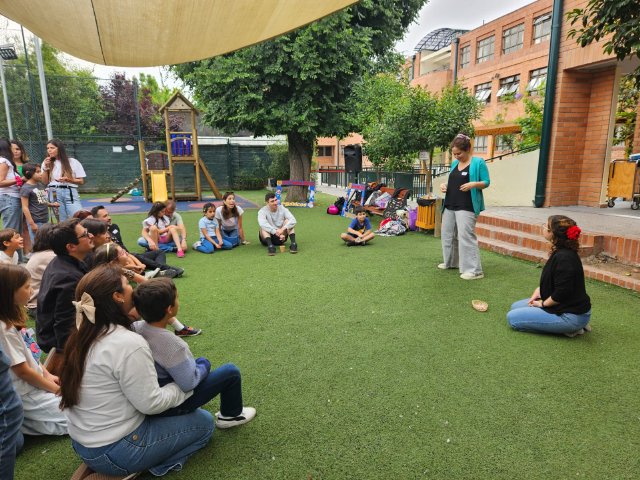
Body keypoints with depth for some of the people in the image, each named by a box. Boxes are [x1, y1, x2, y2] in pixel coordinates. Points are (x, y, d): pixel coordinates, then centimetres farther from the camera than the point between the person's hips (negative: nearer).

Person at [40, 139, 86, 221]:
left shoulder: (73, 162, 6)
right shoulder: (47, 163, 15)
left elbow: (81, 181, 3)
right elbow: (45, 181, 8)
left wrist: (68, 179, -13)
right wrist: (46, 167, -1)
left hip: (70, 193, -2)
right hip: (54, 194, 2)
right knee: (62, 222, 0)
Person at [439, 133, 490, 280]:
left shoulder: (478, 162, -6)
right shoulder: (454, 163, 13)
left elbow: (486, 182, -5)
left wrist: (474, 184, -23)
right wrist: (445, 185, 2)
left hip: (466, 207, -8)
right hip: (450, 205, 8)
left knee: (466, 237, -12)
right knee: (448, 234, 15)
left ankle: (474, 270, -6)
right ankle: (451, 262, 33)